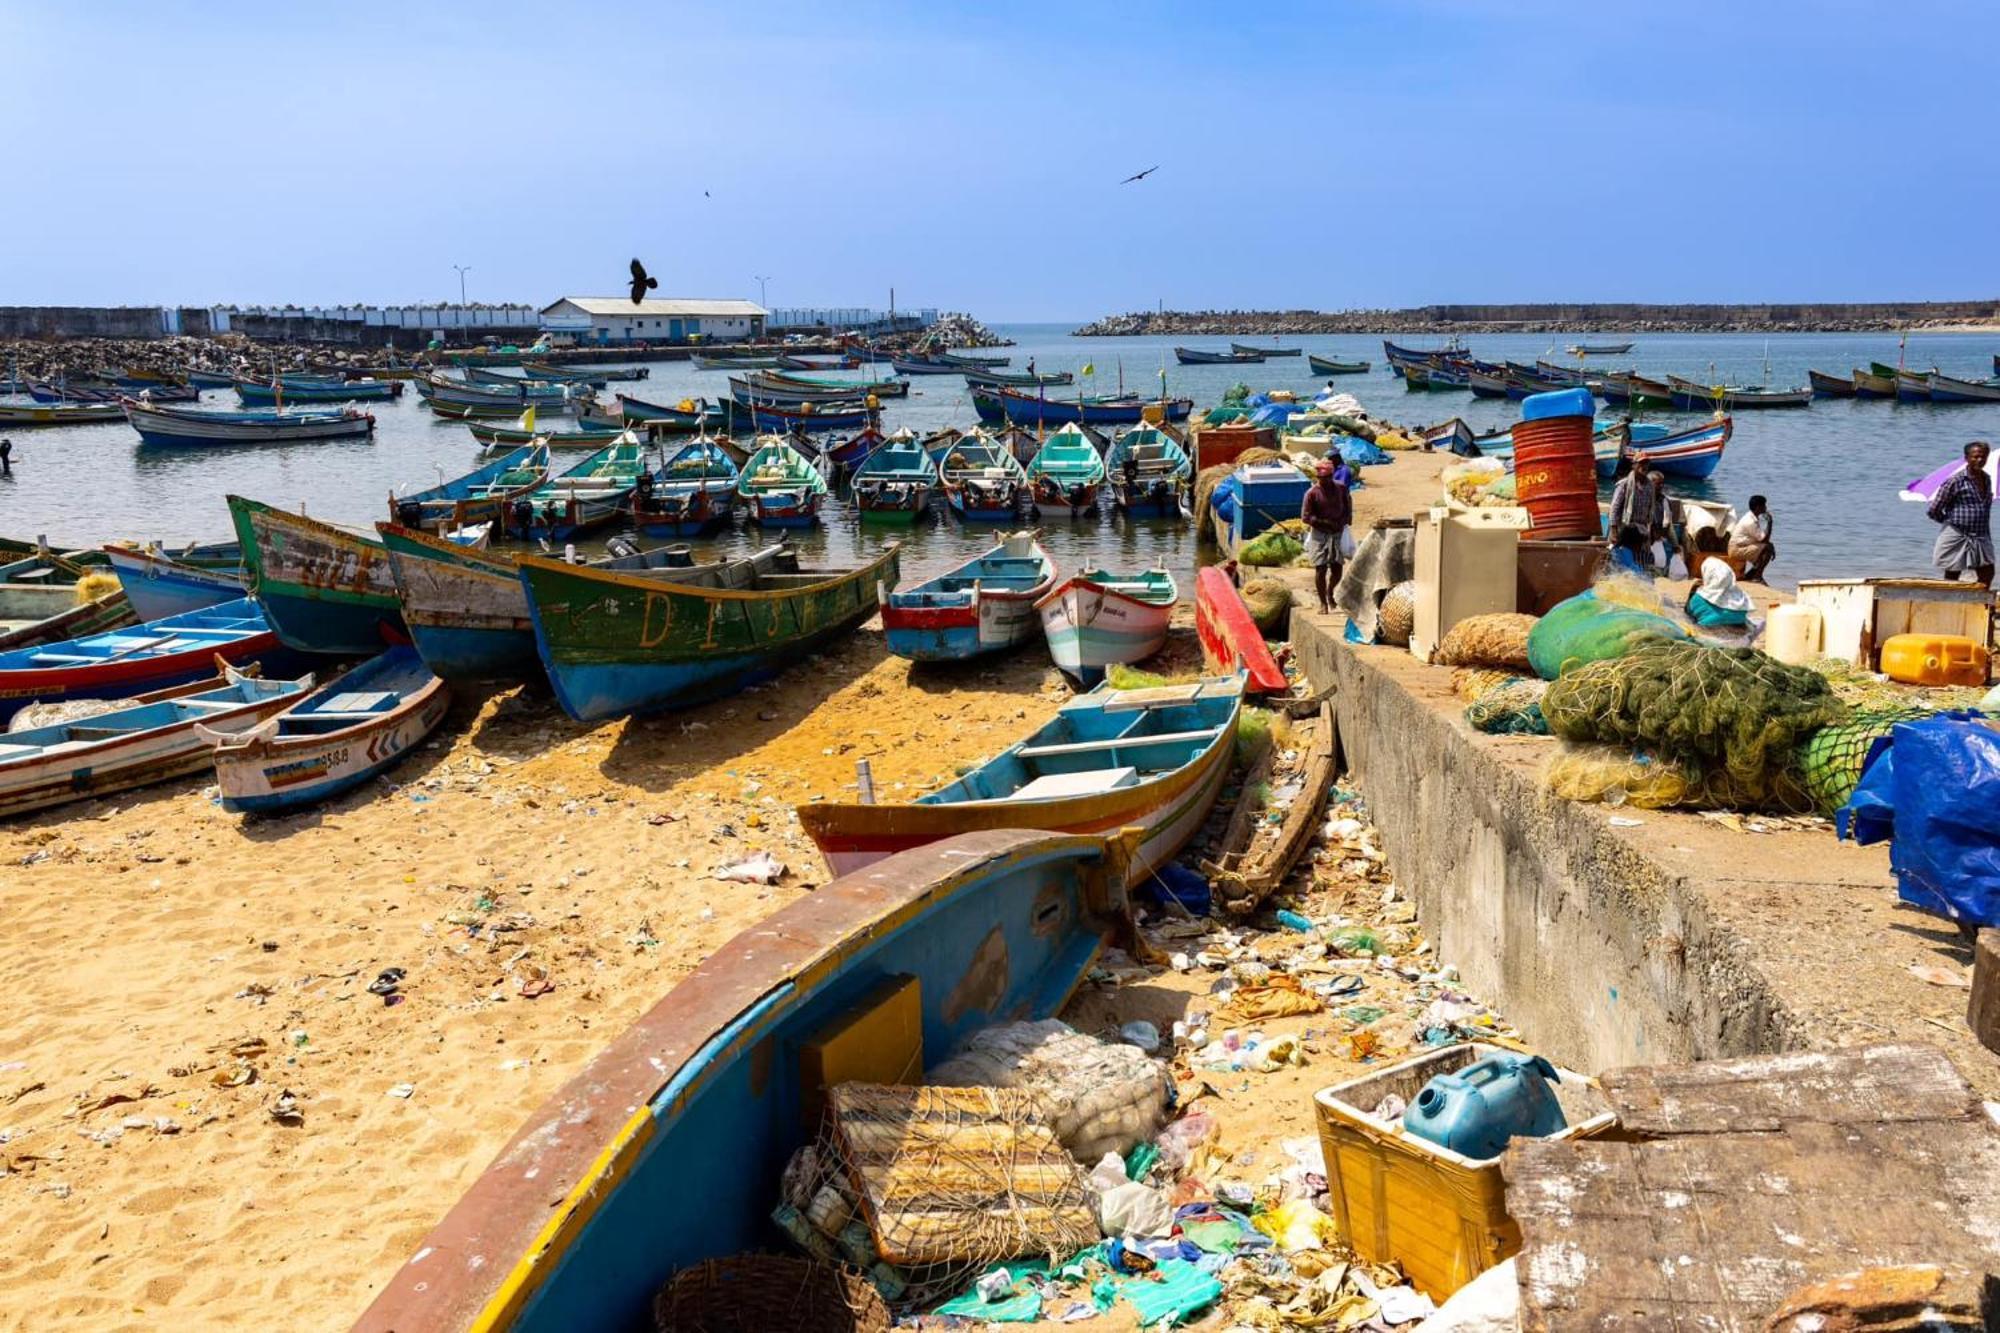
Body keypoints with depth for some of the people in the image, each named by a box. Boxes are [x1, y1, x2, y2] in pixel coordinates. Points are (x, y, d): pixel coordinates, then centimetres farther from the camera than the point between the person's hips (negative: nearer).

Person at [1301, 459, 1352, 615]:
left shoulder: (1341, 488, 1)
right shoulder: (1312, 493, -10)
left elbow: (1348, 504, 17)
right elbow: (1305, 517, -11)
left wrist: (1346, 519, 0)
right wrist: (1326, 523, -17)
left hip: (1338, 533, 3)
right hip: (1319, 534, -3)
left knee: (1337, 567, 2)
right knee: (1321, 568, -4)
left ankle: (1330, 592, 33)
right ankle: (1323, 603, 8)